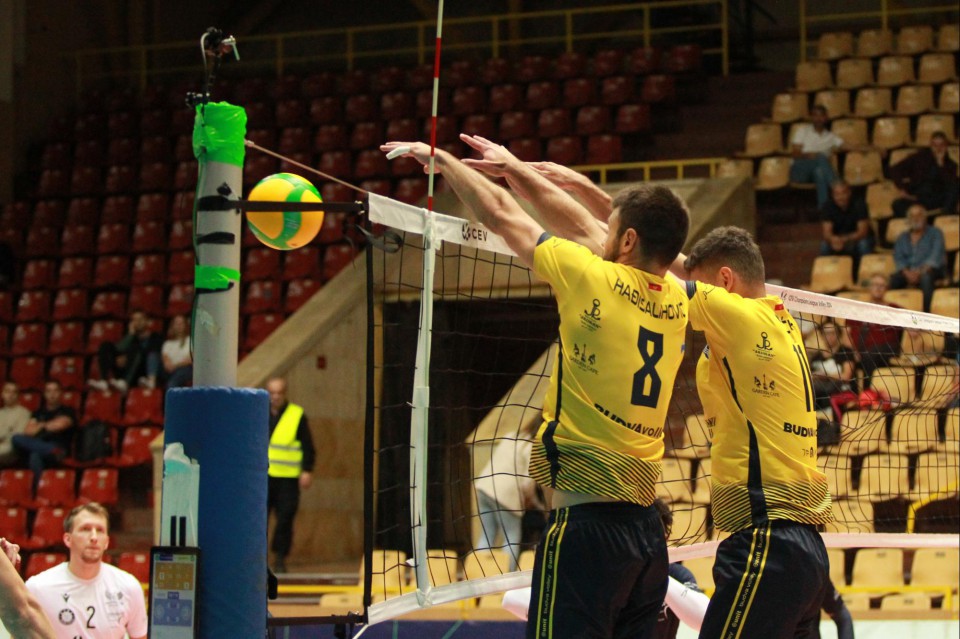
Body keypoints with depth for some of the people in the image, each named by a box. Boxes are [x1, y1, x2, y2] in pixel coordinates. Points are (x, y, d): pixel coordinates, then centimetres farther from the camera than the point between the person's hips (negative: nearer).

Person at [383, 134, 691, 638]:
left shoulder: (594, 280, -8)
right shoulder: (675, 302, 10)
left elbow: (500, 215, 6)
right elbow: (583, 229, 22)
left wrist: (442, 159, 21)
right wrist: (513, 167, 30)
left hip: (586, 521, -7)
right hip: (647, 529, 7)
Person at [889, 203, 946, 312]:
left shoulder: (935, 233, 8)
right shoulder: (902, 238, 20)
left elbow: (935, 256, -7)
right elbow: (898, 258, 5)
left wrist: (920, 272, -22)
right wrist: (907, 273, -17)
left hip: (931, 270, -3)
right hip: (908, 272, 3)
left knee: (926, 276, -40)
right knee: (893, 279, -31)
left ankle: (926, 312, -41)